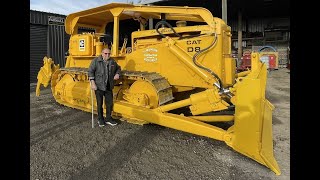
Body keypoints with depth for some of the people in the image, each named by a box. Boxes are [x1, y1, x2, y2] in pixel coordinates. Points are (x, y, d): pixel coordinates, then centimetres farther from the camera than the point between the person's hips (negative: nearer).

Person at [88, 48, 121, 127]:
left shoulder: (112, 61, 6)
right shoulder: (96, 61, -6)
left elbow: (118, 68, 24)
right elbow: (90, 72, -9)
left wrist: (117, 74, 2)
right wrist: (93, 83, -16)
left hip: (109, 87, 4)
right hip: (99, 87, -4)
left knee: (110, 103, 9)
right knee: (99, 104, 7)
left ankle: (108, 119, 25)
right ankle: (100, 119, 23)